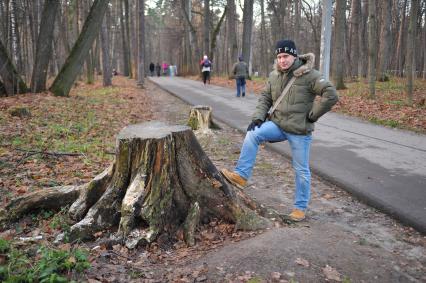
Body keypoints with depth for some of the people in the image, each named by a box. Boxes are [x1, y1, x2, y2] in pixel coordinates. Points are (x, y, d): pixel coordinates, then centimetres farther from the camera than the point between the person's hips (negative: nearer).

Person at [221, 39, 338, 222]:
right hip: (278, 124, 5)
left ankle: (300, 207, 22)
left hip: (300, 131, -4)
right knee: (252, 134, -19)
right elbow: (265, 98, 12)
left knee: (301, 170, 5)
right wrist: (258, 117, -4)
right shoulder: (274, 76, 5)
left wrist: (312, 115, -14)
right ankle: (241, 175, -15)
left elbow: (331, 95, -18)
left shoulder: (309, 75, -14)